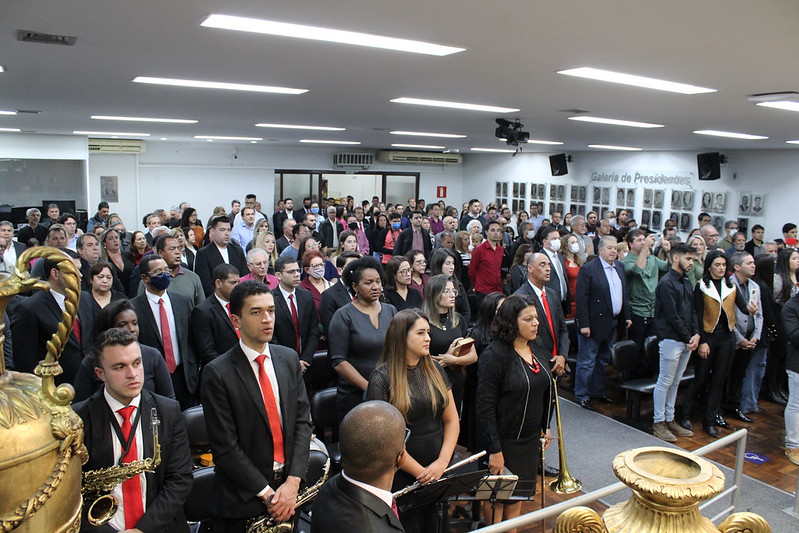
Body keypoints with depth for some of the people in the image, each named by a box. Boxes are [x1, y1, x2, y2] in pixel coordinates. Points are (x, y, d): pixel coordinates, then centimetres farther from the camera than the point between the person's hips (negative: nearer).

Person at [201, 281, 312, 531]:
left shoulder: (290, 358, 0)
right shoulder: (217, 373, -14)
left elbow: (302, 420, -1)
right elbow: (225, 447, -15)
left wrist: (293, 481, -10)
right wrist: (267, 493, -14)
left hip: (289, 488, 4)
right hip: (242, 501, -4)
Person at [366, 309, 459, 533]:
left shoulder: (435, 370, 2)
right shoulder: (382, 378, -14)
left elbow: (452, 420, 5)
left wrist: (442, 462, -8)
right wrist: (420, 472, -11)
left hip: (438, 473, 5)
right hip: (401, 476, -5)